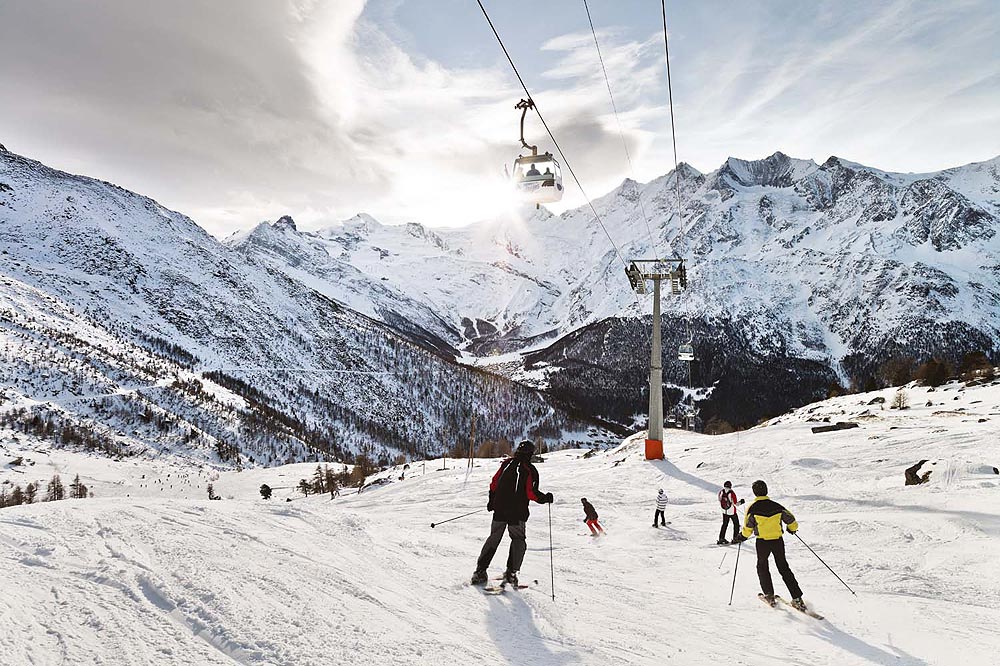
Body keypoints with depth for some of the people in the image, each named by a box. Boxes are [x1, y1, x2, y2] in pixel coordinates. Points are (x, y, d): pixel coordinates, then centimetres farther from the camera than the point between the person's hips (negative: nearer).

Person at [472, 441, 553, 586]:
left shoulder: (506, 463, 7)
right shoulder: (530, 470, -8)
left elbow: (494, 483, 10)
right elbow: (531, 493, -14)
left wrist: (492, 501, 22)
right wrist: (545, 498, 2)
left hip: (499, 509, 4)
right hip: (517, 512, -4)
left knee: (493, 539, 13)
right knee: (518, 541, 12)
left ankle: (480, 571, 7)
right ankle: (511, 572, 1)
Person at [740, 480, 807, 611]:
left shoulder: (752, 507, -9)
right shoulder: (776, 506, -2)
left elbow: (748, 527, -10)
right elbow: (791, 520, 4)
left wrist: (744, 536, 10)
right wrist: (792, 529, 25)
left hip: (762, 543, -2)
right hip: (778, 541, 2)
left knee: (762, 567, 21)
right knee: (784, 568, 12)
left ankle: (769, 595, 17)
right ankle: (797, 598, 4)